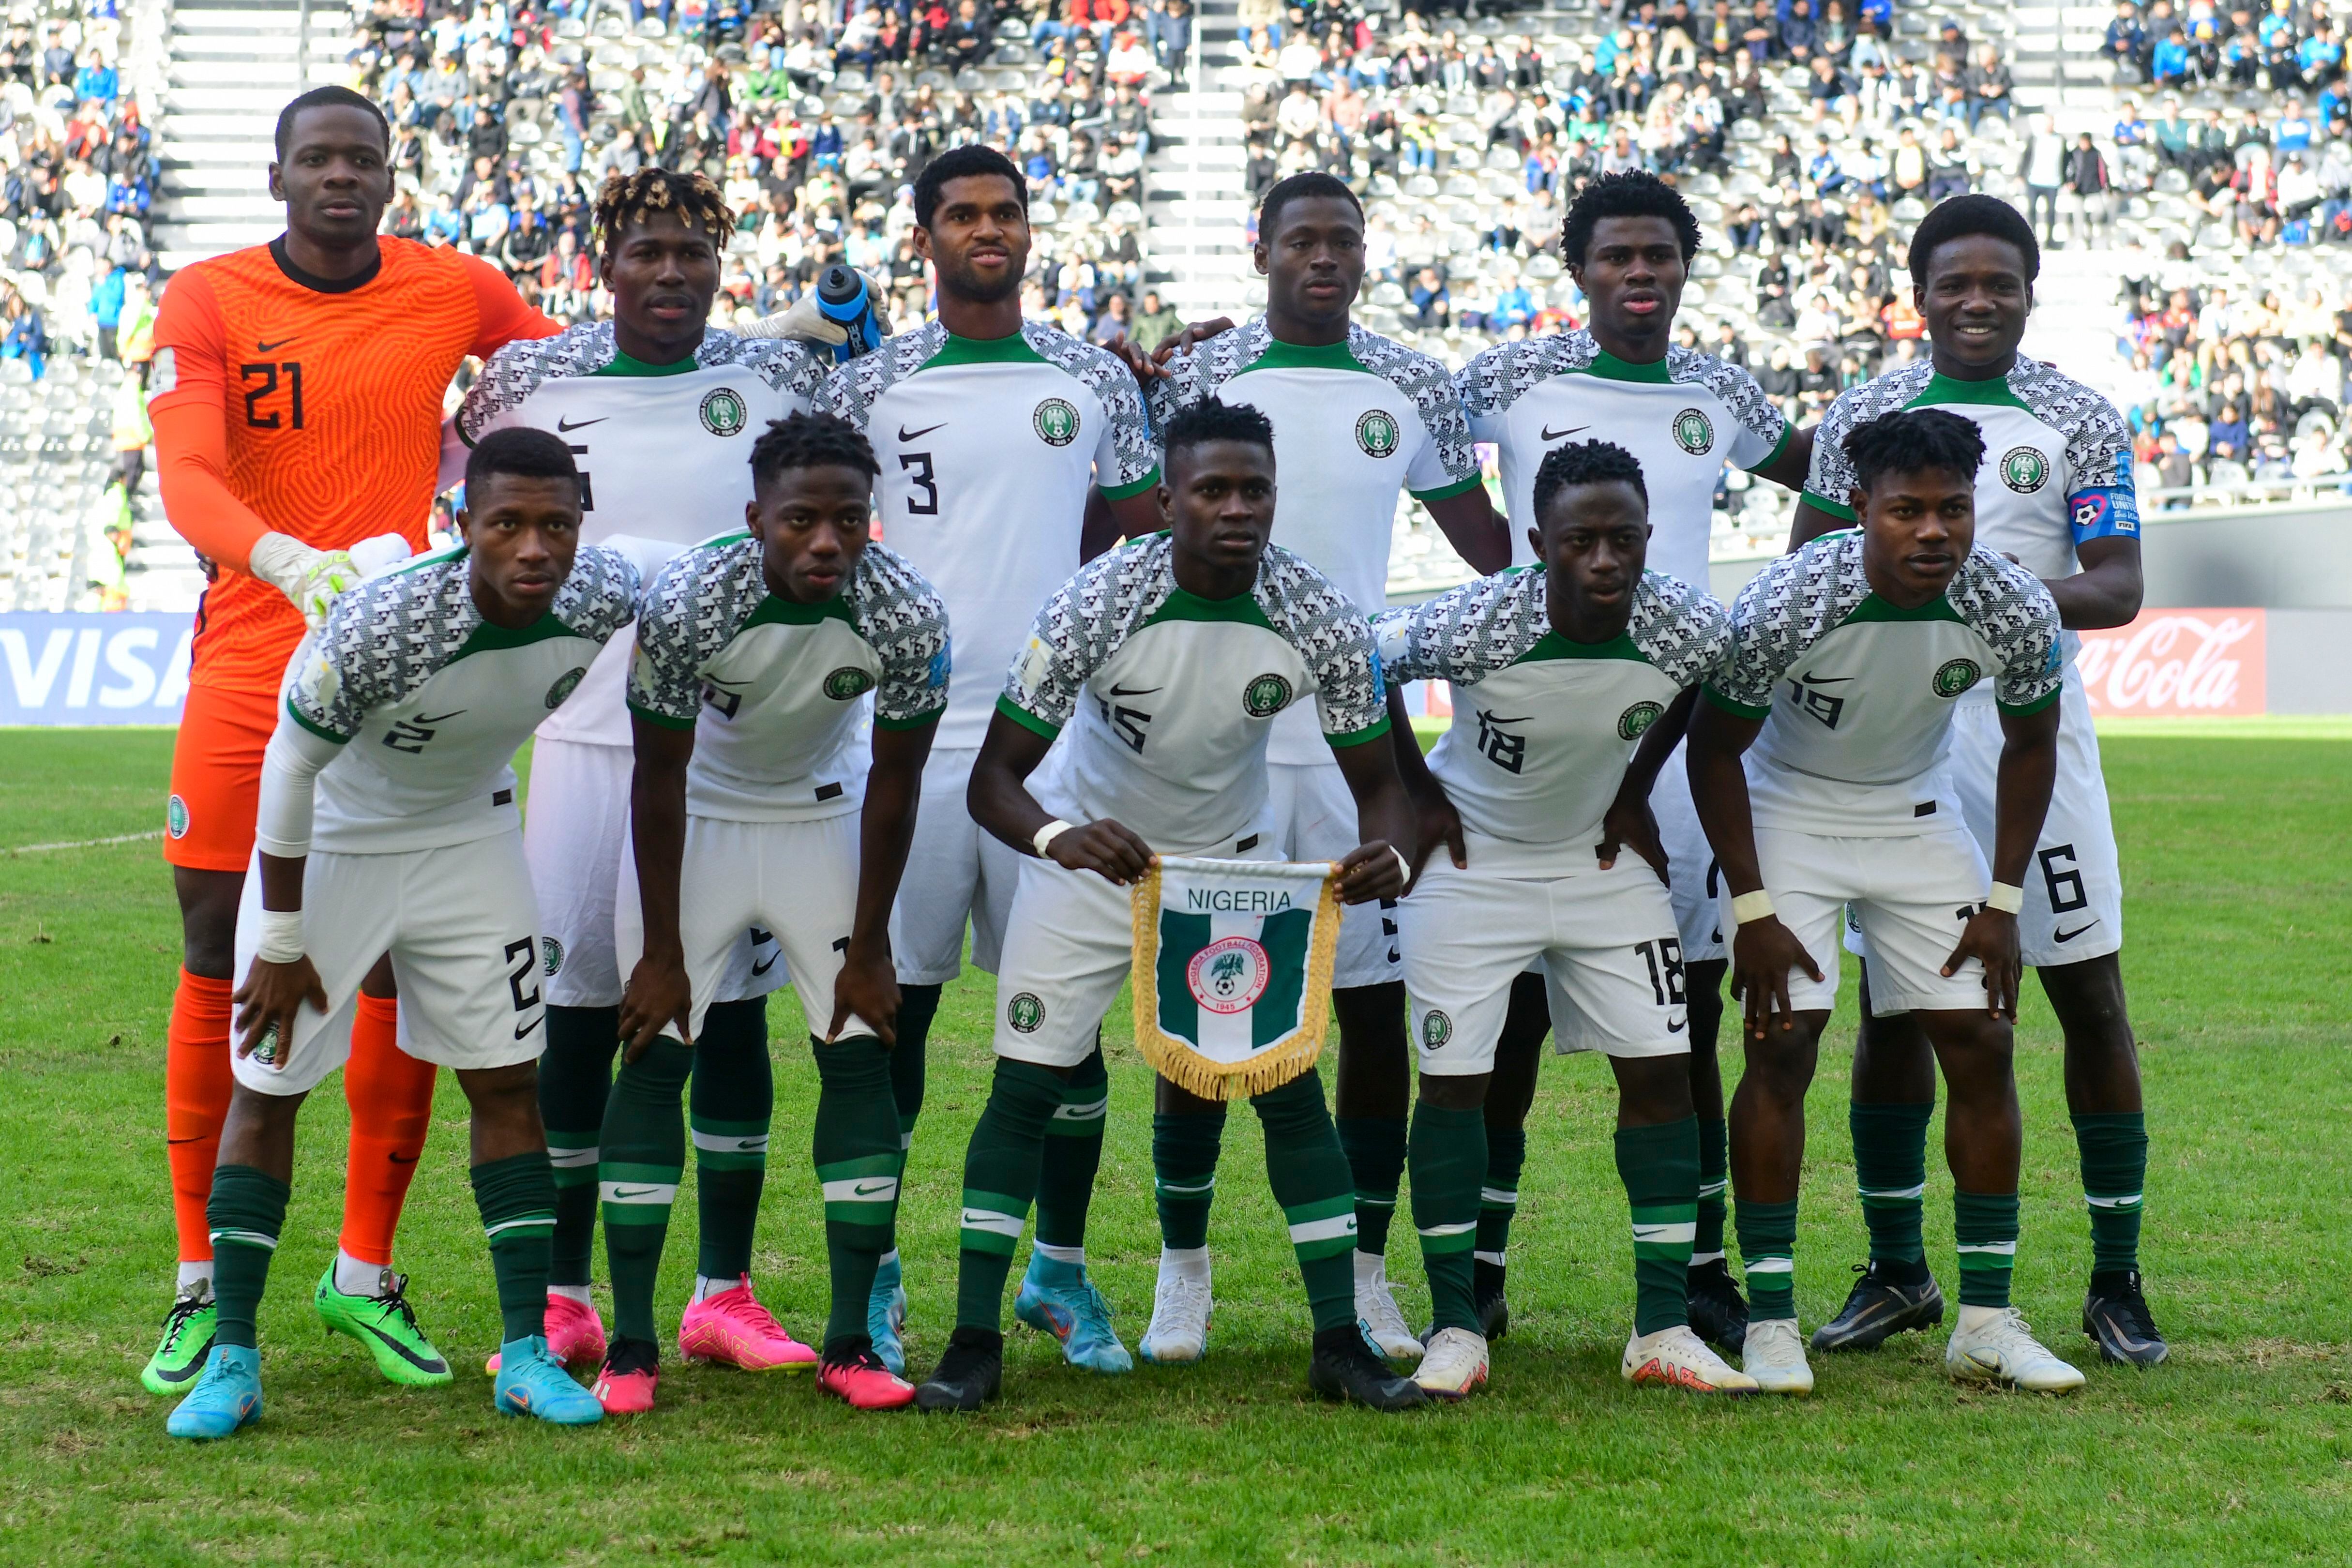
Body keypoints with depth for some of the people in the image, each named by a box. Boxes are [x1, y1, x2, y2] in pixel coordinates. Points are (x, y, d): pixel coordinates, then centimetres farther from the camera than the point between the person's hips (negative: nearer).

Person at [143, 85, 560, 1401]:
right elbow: (186, 475, -17)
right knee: (222, 978, 2)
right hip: (248, 685, -1)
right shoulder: (210, 302, -2)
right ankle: (202, 1287, 13)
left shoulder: (459, 295, 4)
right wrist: (288, 562, -34)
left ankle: (368, 1277, 18)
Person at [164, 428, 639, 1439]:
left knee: (507, 1082, 2)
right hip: (331, 844, -4)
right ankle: (230, 1362, 10)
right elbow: (291, 769, -22)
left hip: (469, 842, 4)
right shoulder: (380, 628, -37)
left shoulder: (606, 600, -25)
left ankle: (526, 1353, 10)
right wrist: (282, 942, -15)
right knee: (267, 1090, 0)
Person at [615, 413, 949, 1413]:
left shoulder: (908, 618, -26)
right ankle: (630, 1347, -2)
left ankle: (851, 1341, 2)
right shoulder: (686, 604, -30)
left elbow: (894, 785, -11)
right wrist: (662, 949, -12)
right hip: (701, 816, -1)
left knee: (861, 1058, -6)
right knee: (656, 1058, -8)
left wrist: (869, 947, -6)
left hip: (825, 816, 2)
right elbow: (660, 779, -18)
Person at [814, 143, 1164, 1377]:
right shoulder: (868, 387, 4)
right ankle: (873, 1272, 12)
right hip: (911, 732, -1)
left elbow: (1144, 552, 14)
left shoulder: (1096, 382, 8)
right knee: (896, 1004, 3)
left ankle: (1061, 1267, 16)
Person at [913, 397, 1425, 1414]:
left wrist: (1391, 855, -35)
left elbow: (1378, 780, -11)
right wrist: (1057, 836, -48)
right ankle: (974, 1343, 2)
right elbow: (993, 778, -26)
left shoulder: (1319, 620, -21)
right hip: (1094, 856, -2)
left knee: (1292, 1089, -3)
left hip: (1239, 862, 2)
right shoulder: (1098, 602, -27)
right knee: (1026, 1088, -7)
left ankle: (1342, 1343, 6)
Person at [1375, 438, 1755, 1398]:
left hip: (1604, 858, 3)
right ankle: (1455, 1331, 6)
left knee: (1659, 1068, -2)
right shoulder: (1479, 624, -31)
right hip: (1473, 858, -3)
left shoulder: (1687, 628, -22)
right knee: (1454, 1079, -5)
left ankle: (1663, 1330, 6)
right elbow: (1367, 664, -11)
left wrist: (1636, 792, 4)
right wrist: (1422, 796, -5)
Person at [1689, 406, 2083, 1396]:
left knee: (1982, 1045, -4)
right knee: (1782, 1045, -14)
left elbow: (2030, 743, -1)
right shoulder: (1787, 606, -30)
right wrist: (1750, 908, -16)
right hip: (1788, 811, -3)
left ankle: (1987, 1321, 4)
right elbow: (1716, 749, -15)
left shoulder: (2014, 611, -21)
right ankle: (1770, 1321, -7)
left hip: (1919, 818, 3)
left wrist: (2004, 903, -4)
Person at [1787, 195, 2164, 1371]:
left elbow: (2121, 589, -2)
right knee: (1894, 1000, 5)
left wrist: (2024, 592, -22)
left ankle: (2117, 1281, 7)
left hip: (2029, 723, -1)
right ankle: (1895, 1273, 18)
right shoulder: (1865, 416, 8)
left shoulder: (2081, 422, 3)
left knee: (2090, 997, -2)